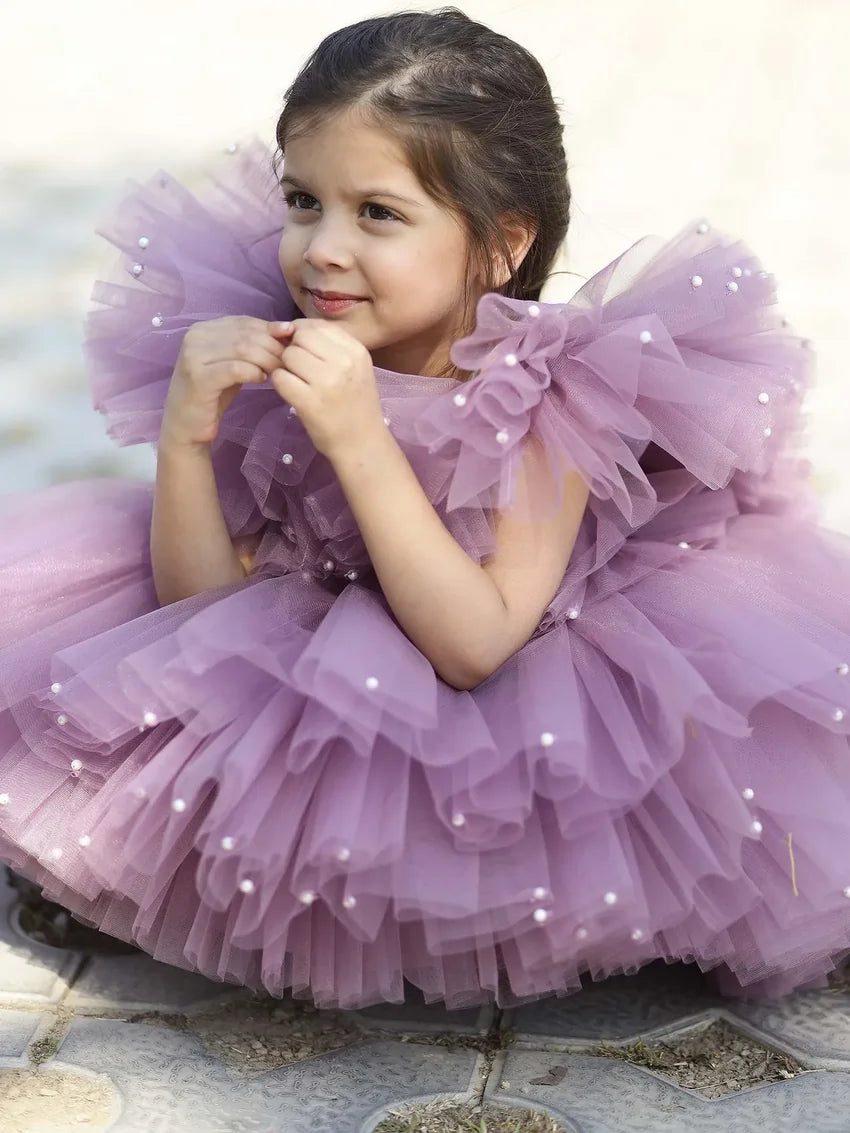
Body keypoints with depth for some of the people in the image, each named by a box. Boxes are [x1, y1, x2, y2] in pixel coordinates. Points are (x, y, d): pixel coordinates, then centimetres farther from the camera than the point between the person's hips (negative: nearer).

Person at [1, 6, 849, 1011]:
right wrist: (185, 437, -29)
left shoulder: (551, 392, -25)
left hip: (509, 705, -4)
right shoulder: (268, 357, -15)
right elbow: (204, 606, -11)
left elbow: (476, 646, -33)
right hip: (302, 684, 4)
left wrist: (362, 442, -42)